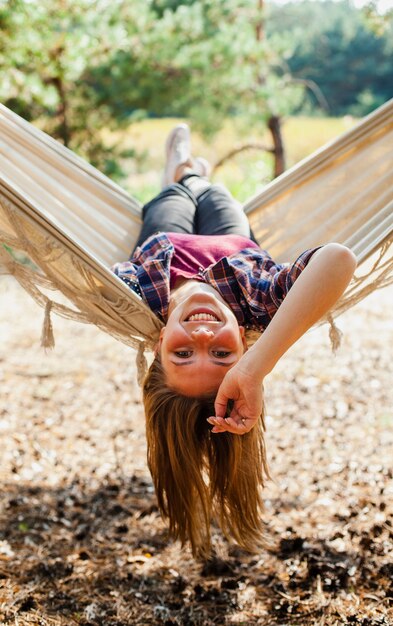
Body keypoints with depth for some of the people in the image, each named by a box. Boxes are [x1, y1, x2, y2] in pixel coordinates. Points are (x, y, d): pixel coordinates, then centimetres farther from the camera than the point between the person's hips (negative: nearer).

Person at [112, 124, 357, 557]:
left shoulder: (140, 298, -62)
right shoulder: (257, 300, -61)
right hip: (236, 243, 0)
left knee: (174, 197, 39)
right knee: (211, 194, 39)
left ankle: (181, 176, 77)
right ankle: (190, 176, 76)